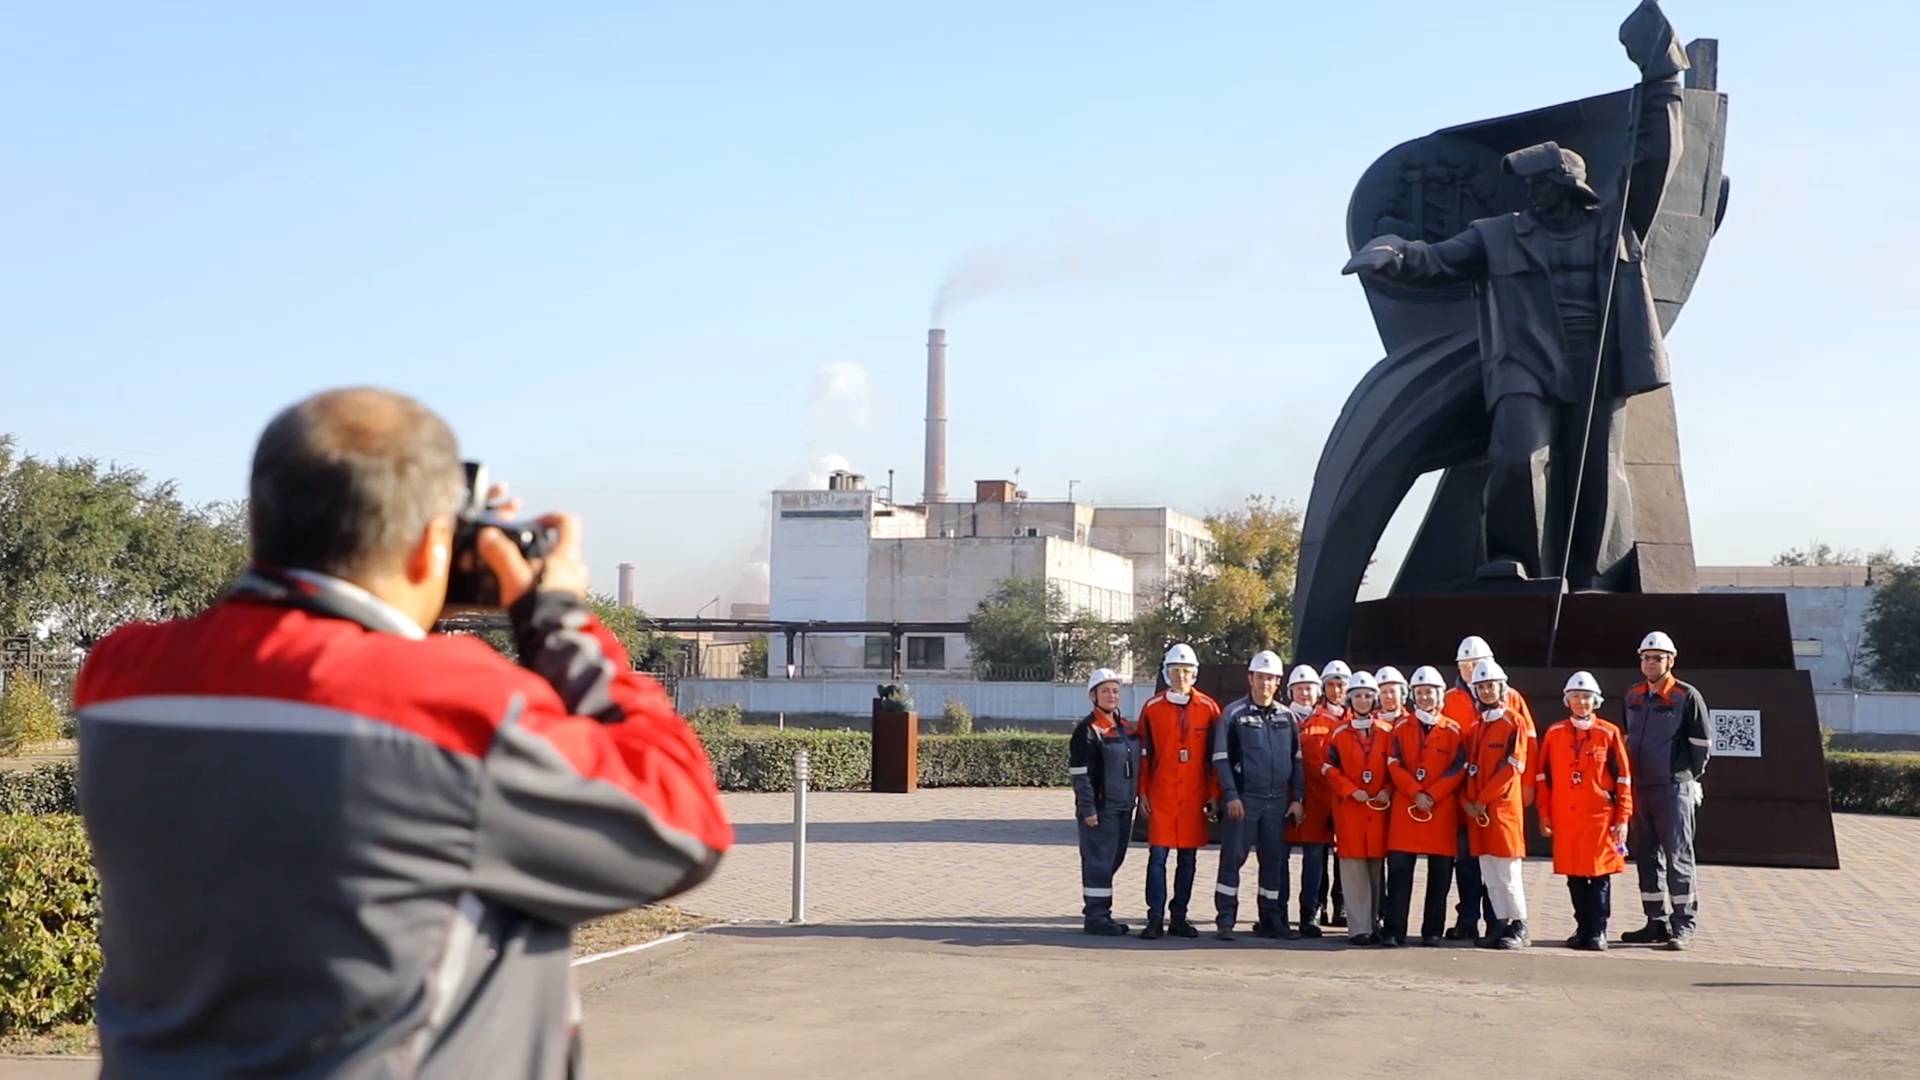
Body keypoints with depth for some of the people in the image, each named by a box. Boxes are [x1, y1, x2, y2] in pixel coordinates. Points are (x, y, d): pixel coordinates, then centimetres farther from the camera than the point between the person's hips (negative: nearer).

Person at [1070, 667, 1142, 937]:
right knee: (1099, 862, -5)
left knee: (1113, 861, 12)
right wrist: (1087, 809, -18)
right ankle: (1095, 917, 1)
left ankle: (1099, 913, 22)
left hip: (1123, 808, 8)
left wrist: (1135, 799, 18)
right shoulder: (1087, 730, -10)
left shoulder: (1126, 728, 14)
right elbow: (1079, 773, -14)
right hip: (1100, 809, -8)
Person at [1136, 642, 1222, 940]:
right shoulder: (1152, 708, 2)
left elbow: (1215, 756, 5)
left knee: (1188, 859, 7)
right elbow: (1144, 754, 4)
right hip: (1161, 795, -1)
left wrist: (1214, 794, 2)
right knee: (1157, 856, -5)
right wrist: (1142, 792, 0)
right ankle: (1155, 919, -1)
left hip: (1194, 796, 1)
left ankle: (1179, 918, 15)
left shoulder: (1209, 708, 2)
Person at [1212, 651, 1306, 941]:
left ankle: (1272, 920, 17)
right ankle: (1225, 921, 2)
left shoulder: (1287, 716, 10)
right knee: (1233, 858, -3)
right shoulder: (1234, 714, -1)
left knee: (1275, 860, 8)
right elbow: (1221, 758, -4)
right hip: (1243, 799, -4)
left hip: (1278, 801, 4)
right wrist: (1231, 796, -11)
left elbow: (1297, 760, 13)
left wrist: (1296, 798, 6)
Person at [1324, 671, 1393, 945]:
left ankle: (1375, 924, 14)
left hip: (1379, 807, 2)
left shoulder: (1386, 732, 7)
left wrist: (1388, 791, -7)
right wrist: (1351, 791, -10)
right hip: (1349, 807, -2)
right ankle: (1358, 928, 0)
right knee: (1354, 868, -3)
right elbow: (1330, 769, 1)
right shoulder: (1339, 733, 3)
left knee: (1377, 867, 5)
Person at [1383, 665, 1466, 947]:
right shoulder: (1400, 728, 9)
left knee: (1439, 873, 2)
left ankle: (1433, 931, 9)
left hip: (1442, 809, -1)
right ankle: (1395, 929, -1)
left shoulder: (1453, 731, 5)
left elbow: (1458, 769, -2)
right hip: (1405, 808, 1)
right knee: (1399, 869, -4)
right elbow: (1394, 765, 1)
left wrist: (1432, 795, -12)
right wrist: (1416, 794, -12)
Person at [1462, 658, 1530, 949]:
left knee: (1507, 872, -7)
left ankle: (1519, 926, 1)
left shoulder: (1513, 722, -2)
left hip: (1503, 807, -6)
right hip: (1476, 811, 6)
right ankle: (1501, 923, 13)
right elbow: (1467, 768, 13)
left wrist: (1483, 800, -13)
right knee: (1489, 876, 7)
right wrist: (1467, 801, -3)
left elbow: (1513, 766, -11)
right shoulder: (1475, 727, 16)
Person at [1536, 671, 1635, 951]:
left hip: (1600, 817, -2)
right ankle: (1582, 928, 17)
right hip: (1565, 818, 2)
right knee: (1574, 875, 7)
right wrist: (1544, 814, 5)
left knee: (1600, 875, -1)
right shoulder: (1554, 734, 6)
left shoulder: (1609, 733, 0)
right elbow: (1543, 776, 9)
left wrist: (1623, 818, -3)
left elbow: (1623, 779, 1)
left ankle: (1598, 932, 5)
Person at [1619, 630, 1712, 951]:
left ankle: (1684, 925, 0)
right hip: (1639, 788, 6)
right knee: (1646, 857, 10)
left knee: (1678, 857, -5)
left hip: (1674, 789, -6)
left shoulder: (1687, 696, -6)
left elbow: (1703, 744, -3)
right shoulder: (1633, 696, 12)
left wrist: (1688, 778, 2)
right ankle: (1657, 922, 18)